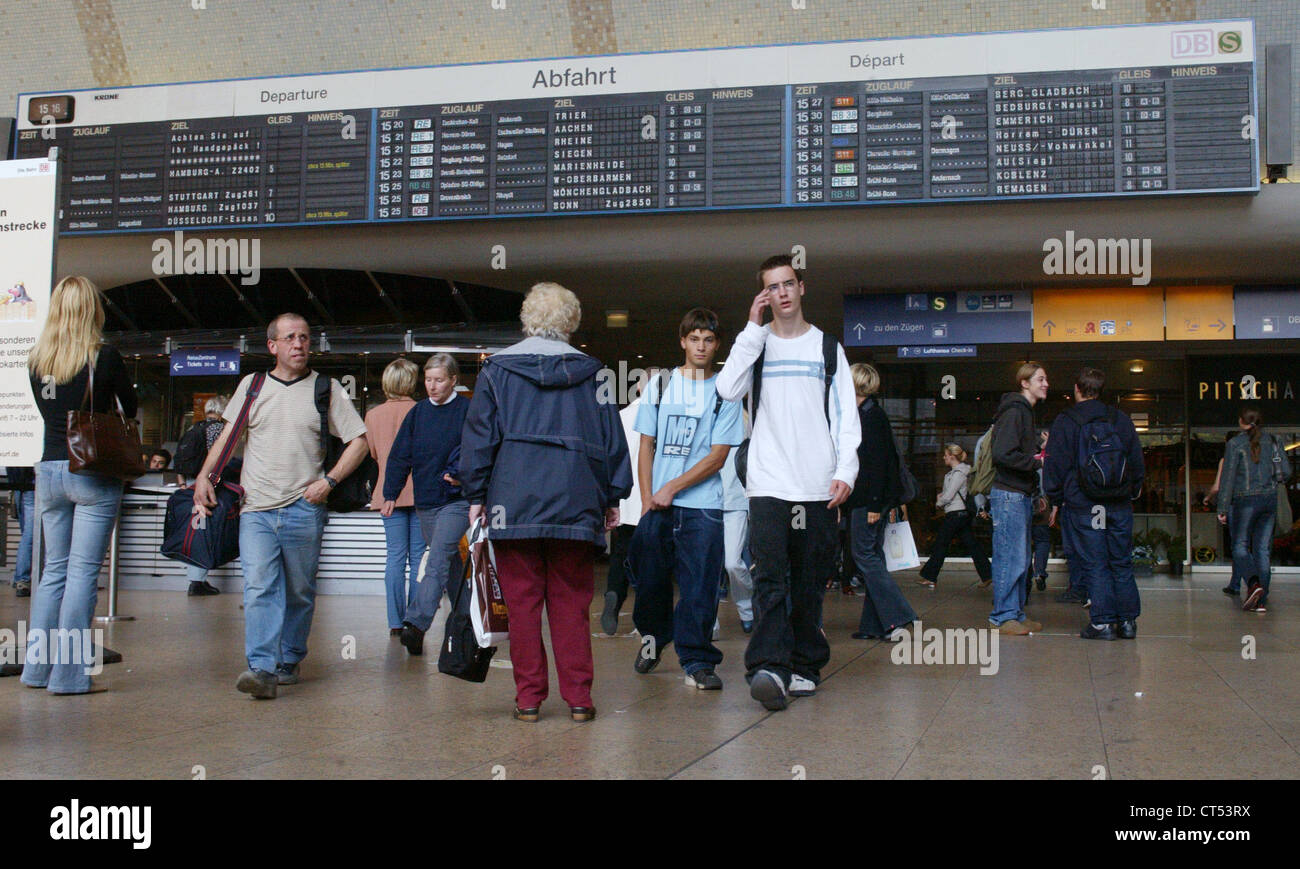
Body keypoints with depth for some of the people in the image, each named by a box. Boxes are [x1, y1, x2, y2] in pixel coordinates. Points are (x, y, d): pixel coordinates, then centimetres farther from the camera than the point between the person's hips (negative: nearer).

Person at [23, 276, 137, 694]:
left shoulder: (37, 360, 5)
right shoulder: (104, 357, -8)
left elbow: (46, 410, 15)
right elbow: (130, 409, 5)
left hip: (49, 469, 5)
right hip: (94, 472, -5)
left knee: (54, 568, 14)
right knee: (83, 571, -2)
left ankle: (37, 664, 17)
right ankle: (68, 672, -2)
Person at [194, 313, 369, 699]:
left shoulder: (326, 389, 5)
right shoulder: (252, 385, 12)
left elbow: (359, 441, 4)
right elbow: (227, 435, 20)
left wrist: (329, 480, -7)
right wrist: (204, 476, 8)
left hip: (304, 508, -1)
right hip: (256, 508, 1)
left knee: (300, 591, 7)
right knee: (259, 588, -13)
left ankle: (289, 662, 21)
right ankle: (262, 668, -18)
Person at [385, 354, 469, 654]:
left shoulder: (467, 410, -2)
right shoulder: (418, 413, 11)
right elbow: (400, 456, 12)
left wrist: (459, 474, -25)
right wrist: (391, 493, 6)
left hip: (456, 500, -5)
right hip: (425, 502, 6)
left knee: (438, 559, -18)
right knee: (449, 563, 14)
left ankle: (416, 623, -28)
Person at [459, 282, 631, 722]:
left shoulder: (497, 368, 5)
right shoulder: (589, 371, 8)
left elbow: (479, 435, 3)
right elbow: (612, 438, 10)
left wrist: (476, 495, 8)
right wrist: (613, 497, 17)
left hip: (514, 503, -1)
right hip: (575, 504, 1)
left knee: (522, 600, 4)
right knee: (571, 602, 6)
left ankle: (529, 697, 6)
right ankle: (578, 698, 6)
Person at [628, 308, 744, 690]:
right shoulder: (659, 386, 10)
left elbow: (718, 456, -3)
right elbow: (646, 447, 10)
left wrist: (672, 487, -9)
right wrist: (647, 498, 0)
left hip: (702, 505, -2)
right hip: (657, 504, 2)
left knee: (700, 585, -4)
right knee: (649, 575, 7)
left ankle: (698, 661, 4)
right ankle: (653, 636, 33)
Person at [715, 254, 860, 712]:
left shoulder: (828, 347, 14)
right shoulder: (756, 344, 12)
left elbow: (845, 415, 9)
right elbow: (727, 389, -8)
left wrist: (845, 471, -4)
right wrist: (754, 328, -5)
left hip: (818, 486, 1)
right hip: (768, 484, -1)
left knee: (810, 583, 5)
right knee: (770, 578, -14)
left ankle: (806, 665, 15)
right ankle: (769, 668, -23)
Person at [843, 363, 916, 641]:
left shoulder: (870, 415, -12)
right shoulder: (868, 413, 17)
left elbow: (877, 462, -19)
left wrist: (874, 504, -21)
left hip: (870, 499, -10)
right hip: (866, 500, 10)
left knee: (865, 555, -8)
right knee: (872, 556, 9)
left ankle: (897, 616, -10)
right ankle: (874, 625, 12)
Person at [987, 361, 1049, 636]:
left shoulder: (1026, 412, 20)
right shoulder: (1014, 411, -12)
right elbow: (1003, 454, -22)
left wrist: (1039, 455, 10)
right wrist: (1037, 462, -15)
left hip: (1022, 495, 10)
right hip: (1008, 494, -10)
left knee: (1021, 559, 12)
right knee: (1010, 557, -8)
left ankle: (1016, 613, 18)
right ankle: (1004, 616, -3)